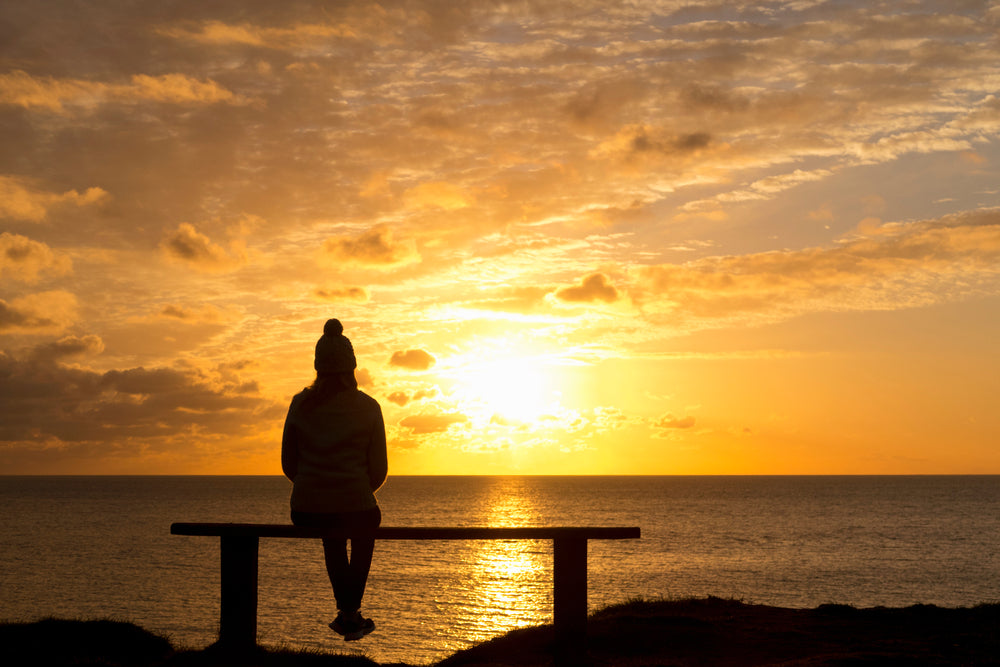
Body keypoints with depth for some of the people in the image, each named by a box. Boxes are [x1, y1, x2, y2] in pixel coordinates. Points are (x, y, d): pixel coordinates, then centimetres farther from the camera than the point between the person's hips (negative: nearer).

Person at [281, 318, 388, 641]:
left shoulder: (300, 404, 0)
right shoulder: (368, 407, -5)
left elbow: (289, 463, 7)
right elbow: (378, 470, -1)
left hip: (305, 512, 2)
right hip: (355, 508, -2)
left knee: (331, 533, 40)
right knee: (368, 524, 37)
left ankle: (348, 611, 45)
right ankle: (350, 611, 37)